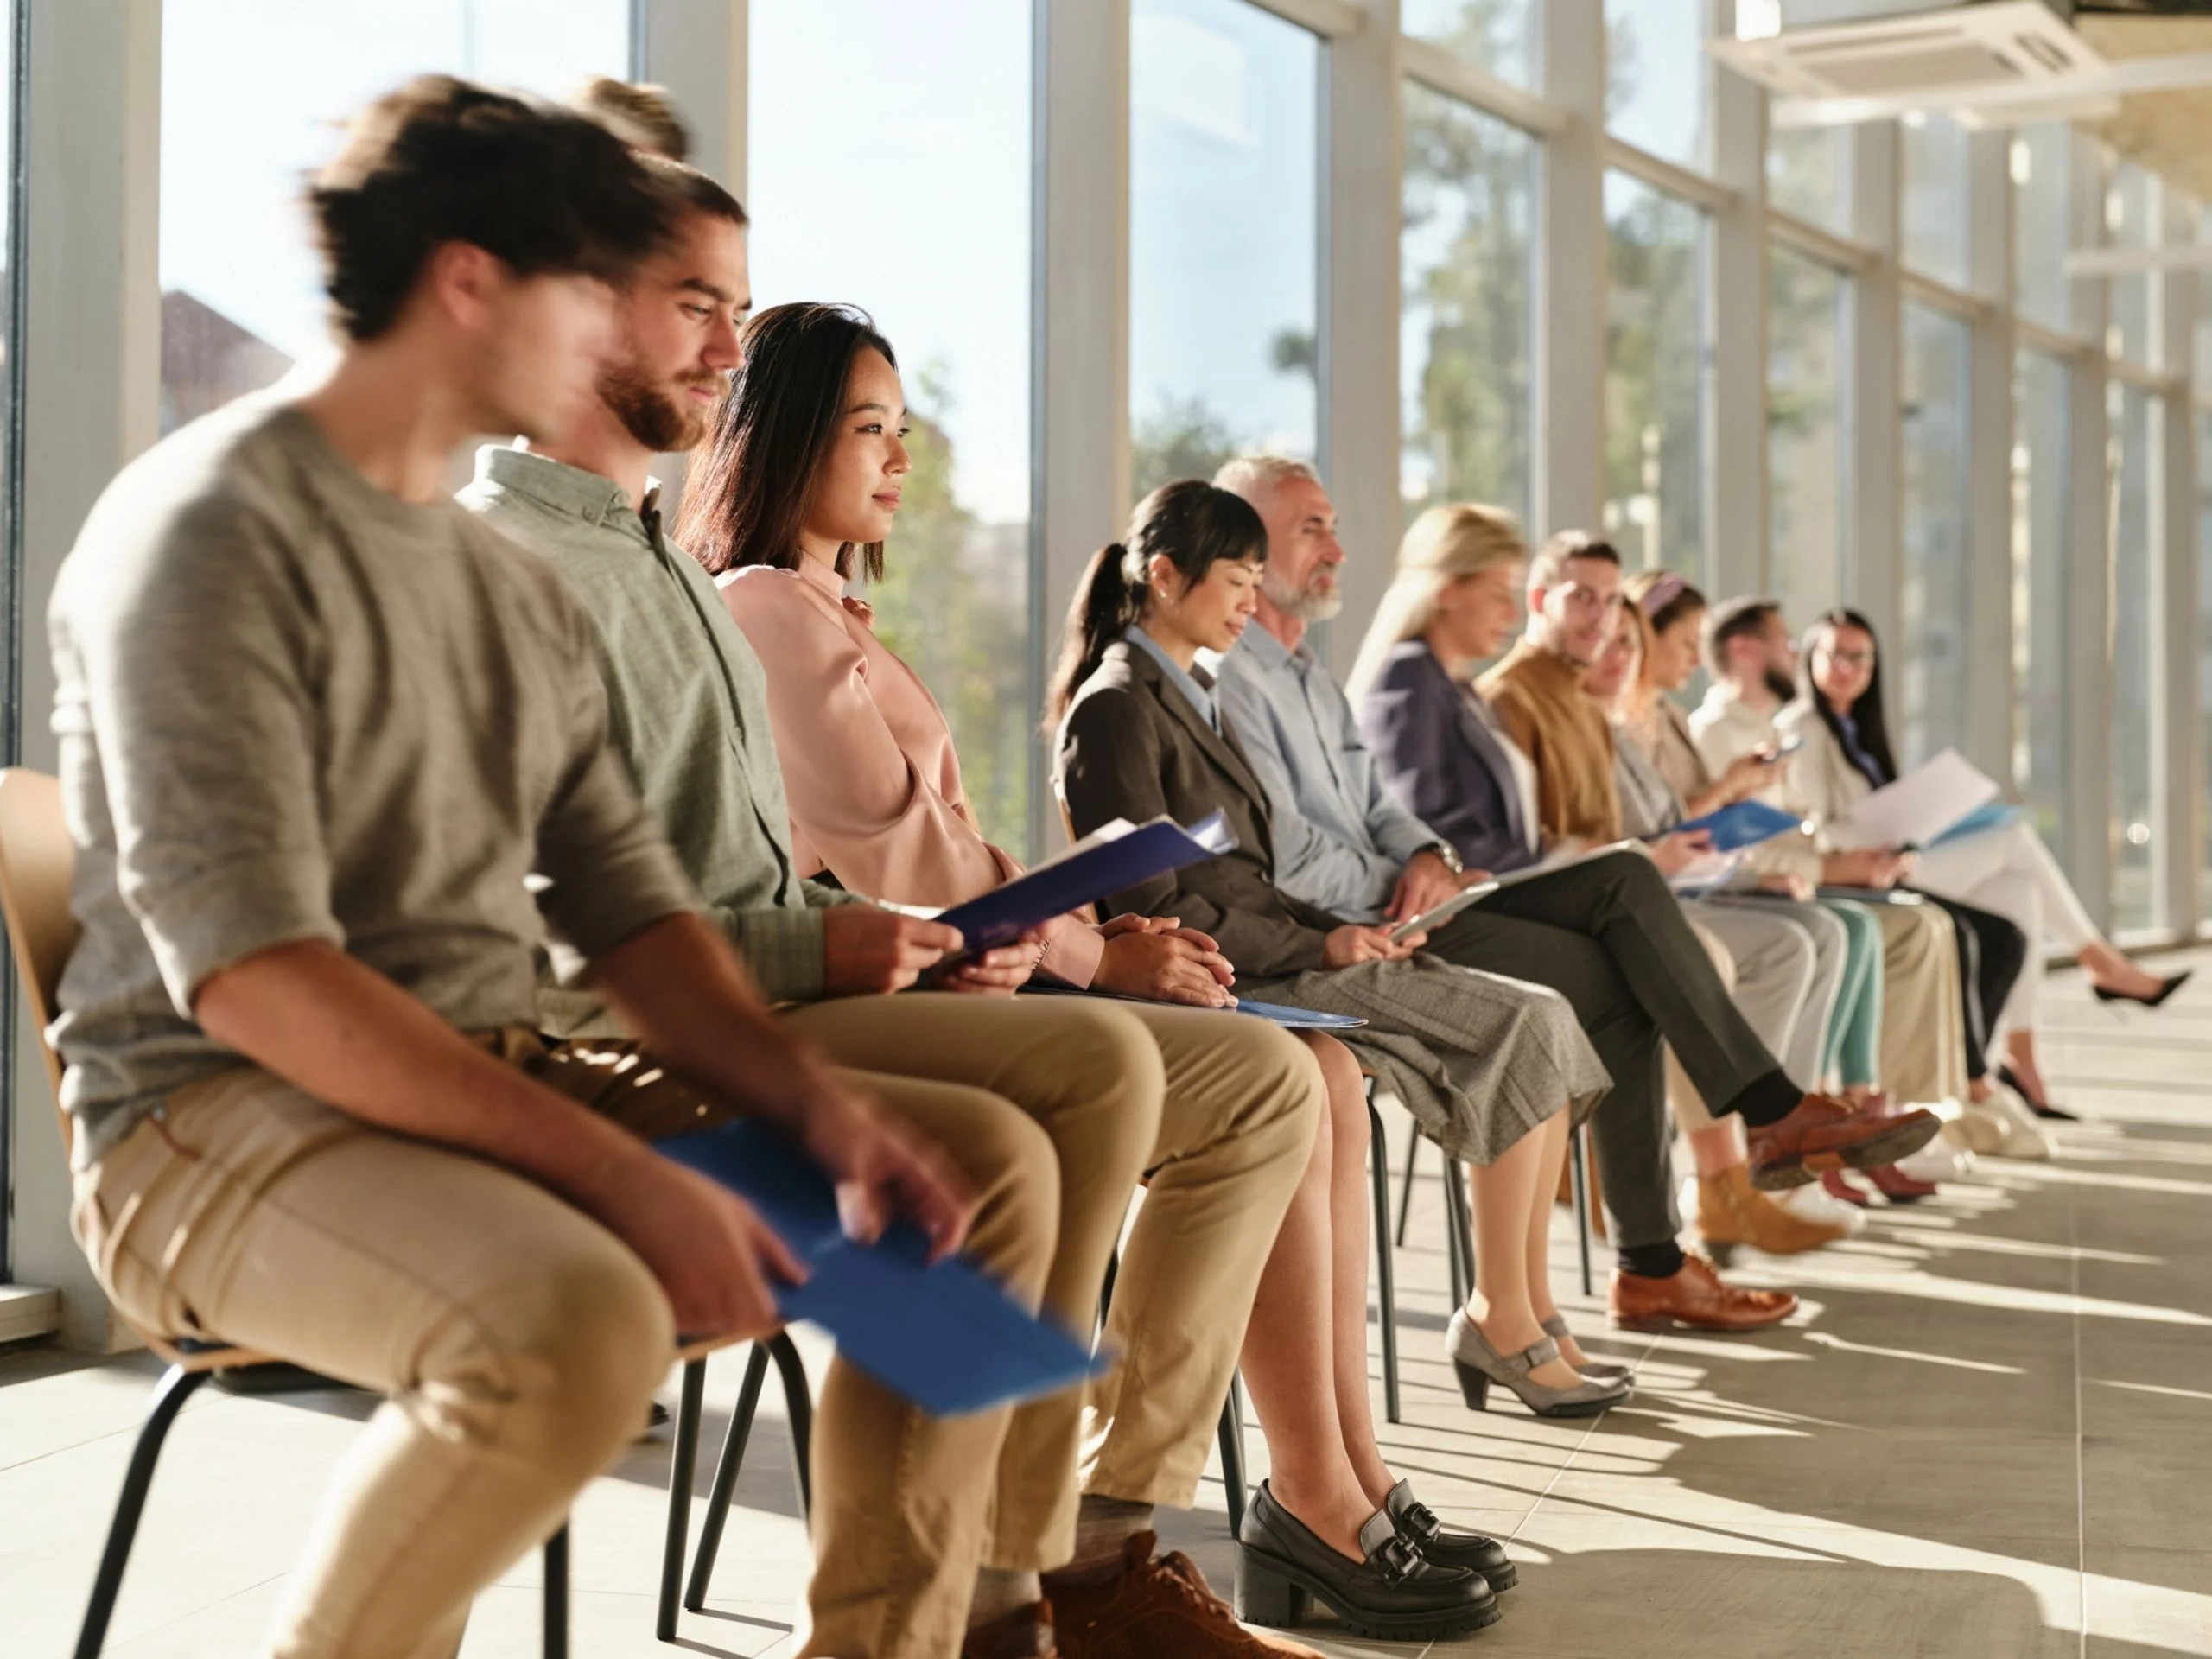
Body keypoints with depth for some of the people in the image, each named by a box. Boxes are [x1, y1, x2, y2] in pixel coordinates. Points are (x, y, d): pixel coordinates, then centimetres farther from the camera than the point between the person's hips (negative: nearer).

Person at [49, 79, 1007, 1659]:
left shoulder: (519, 585, 15)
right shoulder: (211, 530, -11)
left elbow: (628, 905, 12)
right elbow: (250, 975, -21)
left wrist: (817, 1098, -8)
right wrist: (622, 1176, -27)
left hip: (493, 1088, 8)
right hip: (218, 1117, -8)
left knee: (995, 1168, -2)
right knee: (580, 1320, -38)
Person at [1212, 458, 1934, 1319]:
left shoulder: (1308, 674, 22)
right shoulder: (1229, 678, -12)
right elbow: (1281, 856, -19)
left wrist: (1426, 858, -2)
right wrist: (1396, 890, -7)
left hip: (1396, 904, 9)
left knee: (1625, 877, -6)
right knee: (1621, 986, -11)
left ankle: (1776, 1112, -8)